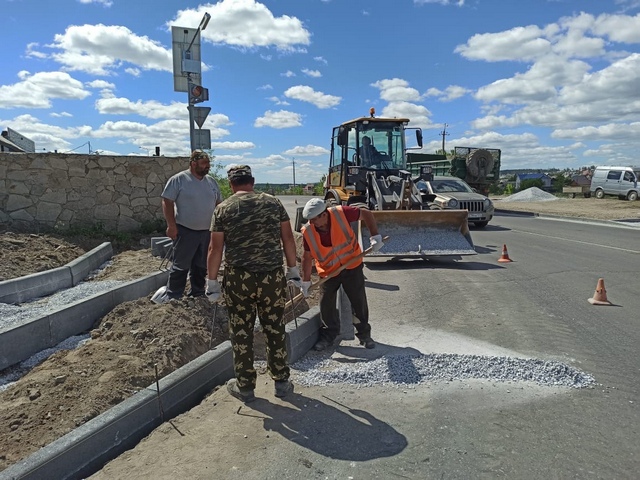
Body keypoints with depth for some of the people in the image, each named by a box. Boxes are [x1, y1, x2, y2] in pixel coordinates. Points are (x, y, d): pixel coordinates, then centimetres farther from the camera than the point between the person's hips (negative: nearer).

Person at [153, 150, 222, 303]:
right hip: (185, 231, -5)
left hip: (207, 232, 6)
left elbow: (218, 203, 17)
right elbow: (167, 202, -10)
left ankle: (197, 295, 27)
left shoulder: (211, 181, 9)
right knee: (181, 265, 1)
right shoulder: (178, 179, -9)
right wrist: (171, 225, -16)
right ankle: (172, 296, 14)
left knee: (201, 266, 14)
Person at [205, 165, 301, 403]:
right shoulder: (273, 202, 3)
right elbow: (288, 238, 4)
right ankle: (281, 382, 26)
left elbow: (215, 249, -3)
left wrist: (211, 282, 6)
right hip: (273, 277, 2)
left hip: (238, 279, -2)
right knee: (276, 331, 13)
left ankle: (245, 387, 23)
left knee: (241, 334, 11)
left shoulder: (223, 209, -2)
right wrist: (293, 269, 14)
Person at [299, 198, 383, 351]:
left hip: (352, 266, -1)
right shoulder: (308, 232, -17)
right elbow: (307, 256, -4)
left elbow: (366, 214, -9)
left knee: (359, 301, 5)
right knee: (326, 304, 0)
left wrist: (375, 236, -17)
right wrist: (306, 281, 0)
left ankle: (364, 334, 23)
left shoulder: (341, 213, -23)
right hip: (328, 271, 1)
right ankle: (328, 336, 20)